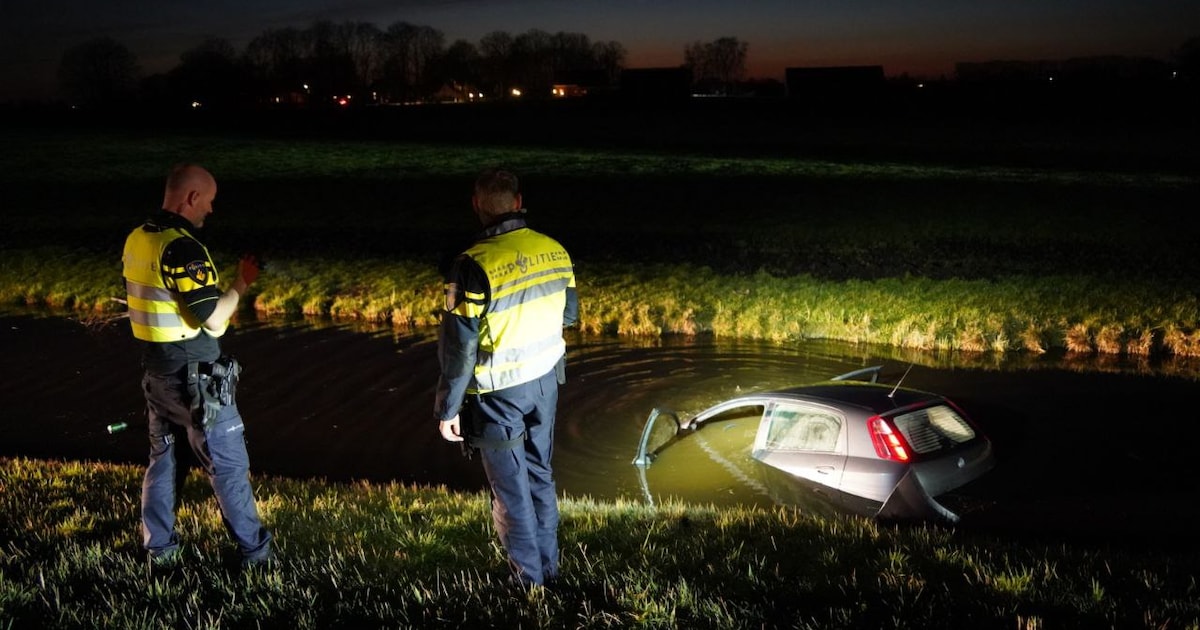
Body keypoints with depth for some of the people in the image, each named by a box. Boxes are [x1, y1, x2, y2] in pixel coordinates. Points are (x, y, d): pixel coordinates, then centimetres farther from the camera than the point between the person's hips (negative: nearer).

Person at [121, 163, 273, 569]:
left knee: (161, 458, 18)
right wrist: (241, 284, -9)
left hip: (156, 372, 8)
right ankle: (255, 553, 12)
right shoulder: (183, 248, -23)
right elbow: (215, 321, -23)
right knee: (228, 464, 3)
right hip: (195, 379, -8)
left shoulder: (135, 241, 4)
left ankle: (159, 550, 26)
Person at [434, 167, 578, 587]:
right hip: (545, 379, 5)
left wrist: (448, 408, -9)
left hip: (498, 391, -5)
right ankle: (549, 564, 34)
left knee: (510, 485, 11)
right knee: (540, 473, 21)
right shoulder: (555, 251, -5)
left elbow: (459, 347, -19)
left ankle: (529, 576, 24)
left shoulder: (475, 265, -22)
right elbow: (569, 315, 10)